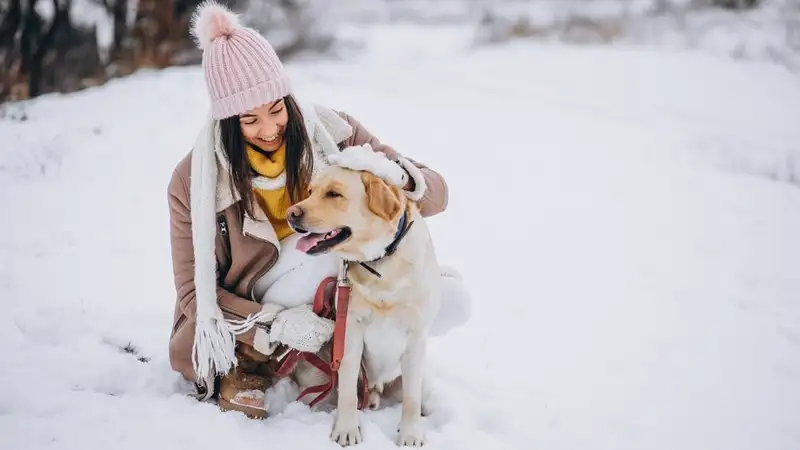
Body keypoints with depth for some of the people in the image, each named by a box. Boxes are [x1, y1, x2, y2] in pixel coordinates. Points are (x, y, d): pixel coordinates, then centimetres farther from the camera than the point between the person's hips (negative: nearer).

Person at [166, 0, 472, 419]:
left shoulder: (331, 132, -10)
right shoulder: (195, 180, -14)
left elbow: (437, 193, -8)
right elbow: (194, 291, -10)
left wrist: (398, 175, -32)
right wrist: (274, 325, -27)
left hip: (332, 301, 4)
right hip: (238, 338, -3)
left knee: (451, 301, -17)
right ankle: (247, 366, -13)